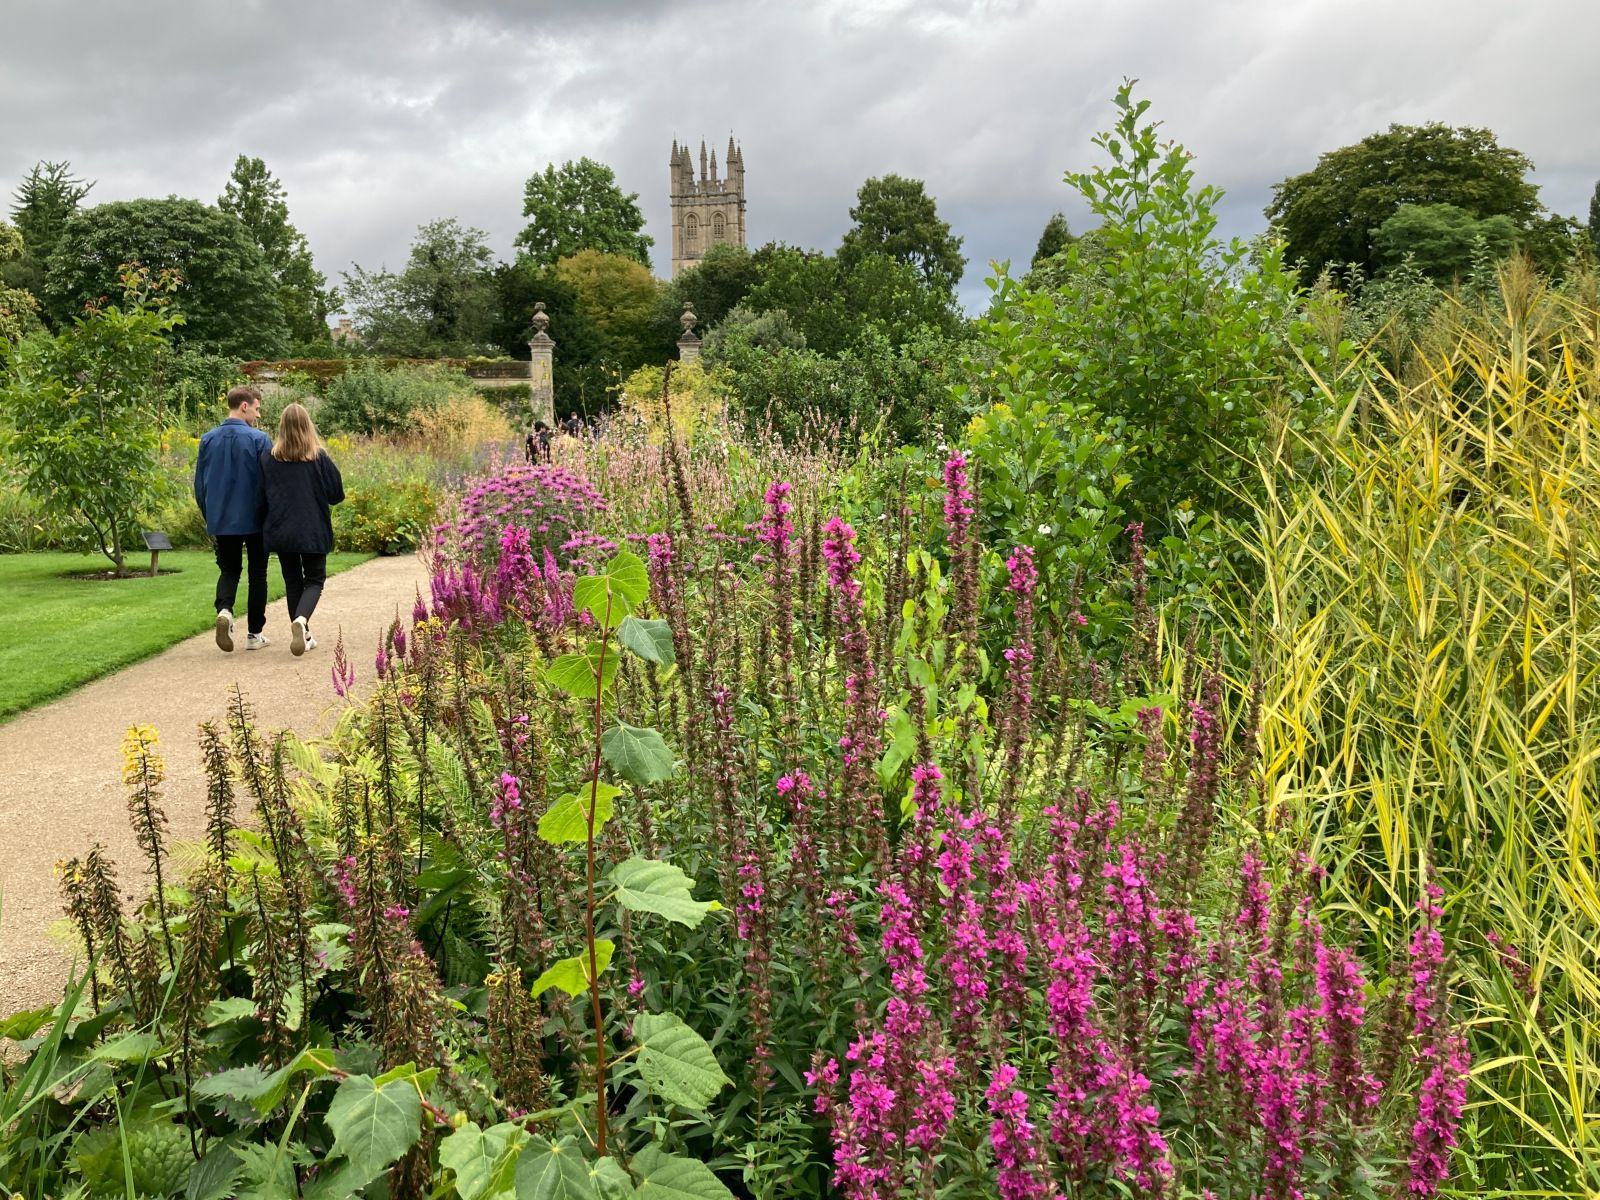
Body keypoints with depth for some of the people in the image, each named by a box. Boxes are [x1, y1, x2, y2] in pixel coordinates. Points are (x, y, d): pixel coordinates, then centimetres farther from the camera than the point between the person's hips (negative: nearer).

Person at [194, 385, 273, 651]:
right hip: (255, 521, -3)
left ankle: (224, 610, -14)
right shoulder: (259, 439, -12)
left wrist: (209, 517, 20)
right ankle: (255, 634, 14)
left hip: (221, 521, 3)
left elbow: (199, 485, 8)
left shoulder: (208, 440, 2)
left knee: (229, 570, 16)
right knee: (257, 574, 10)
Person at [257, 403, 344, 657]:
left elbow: (260, 498, 0)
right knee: (314, 579, 8)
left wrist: (267, 520, 17)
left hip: (280, 531, 2)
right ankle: (301, 620, -19)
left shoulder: (268, 457, -3)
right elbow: (337, 494, -4)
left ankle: (303, 635, 15)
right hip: (314, 531, -2)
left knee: (292, 581, 14)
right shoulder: (319, 457, -9)